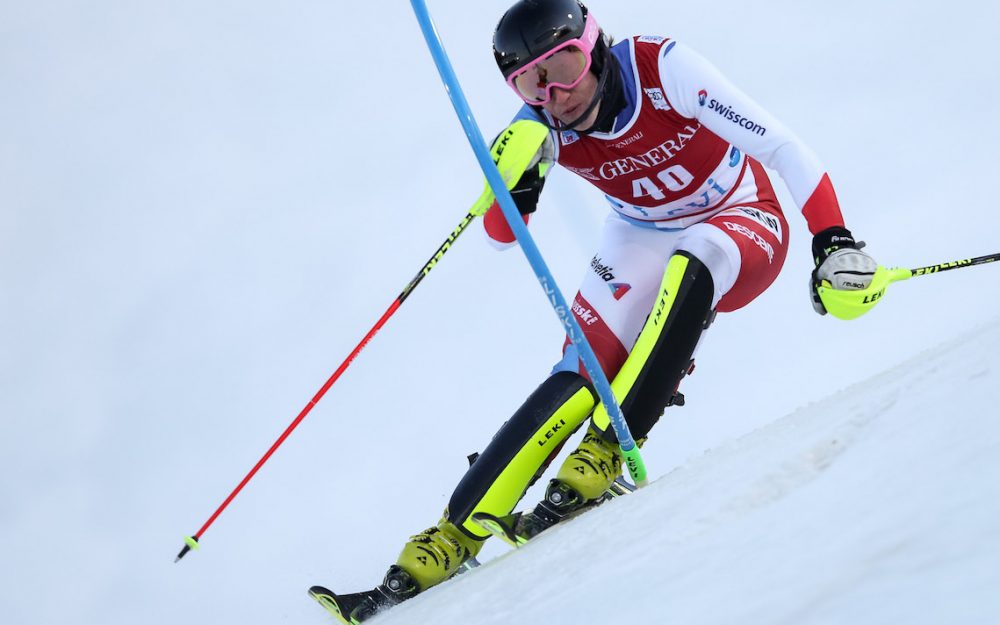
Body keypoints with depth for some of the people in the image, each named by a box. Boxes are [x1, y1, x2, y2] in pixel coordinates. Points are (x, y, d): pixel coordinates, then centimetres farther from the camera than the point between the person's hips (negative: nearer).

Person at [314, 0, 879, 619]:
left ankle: (605, 452, -34)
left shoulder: (663, 68, -28)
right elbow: (502, 236, -12)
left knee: (690, 262, -39)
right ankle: (456, 533, -20)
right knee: (582, 374, -19)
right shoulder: (543, 126, -16)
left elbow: (780, 145, -25)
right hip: (645, 239, 3)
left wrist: (833, 241, -31)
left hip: (743, 226, -3)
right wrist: (515, 186, -34)